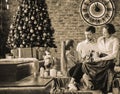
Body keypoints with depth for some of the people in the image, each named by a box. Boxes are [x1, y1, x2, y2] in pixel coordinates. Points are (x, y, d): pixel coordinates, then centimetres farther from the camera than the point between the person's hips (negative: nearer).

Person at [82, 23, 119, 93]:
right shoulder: (100, 39, 14)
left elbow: (114, 55, -13)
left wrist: (101, 59, -15)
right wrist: (96, 57, -6)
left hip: (109, 61, -6)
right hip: (100, 61, 6)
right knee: (85, 65, -23)